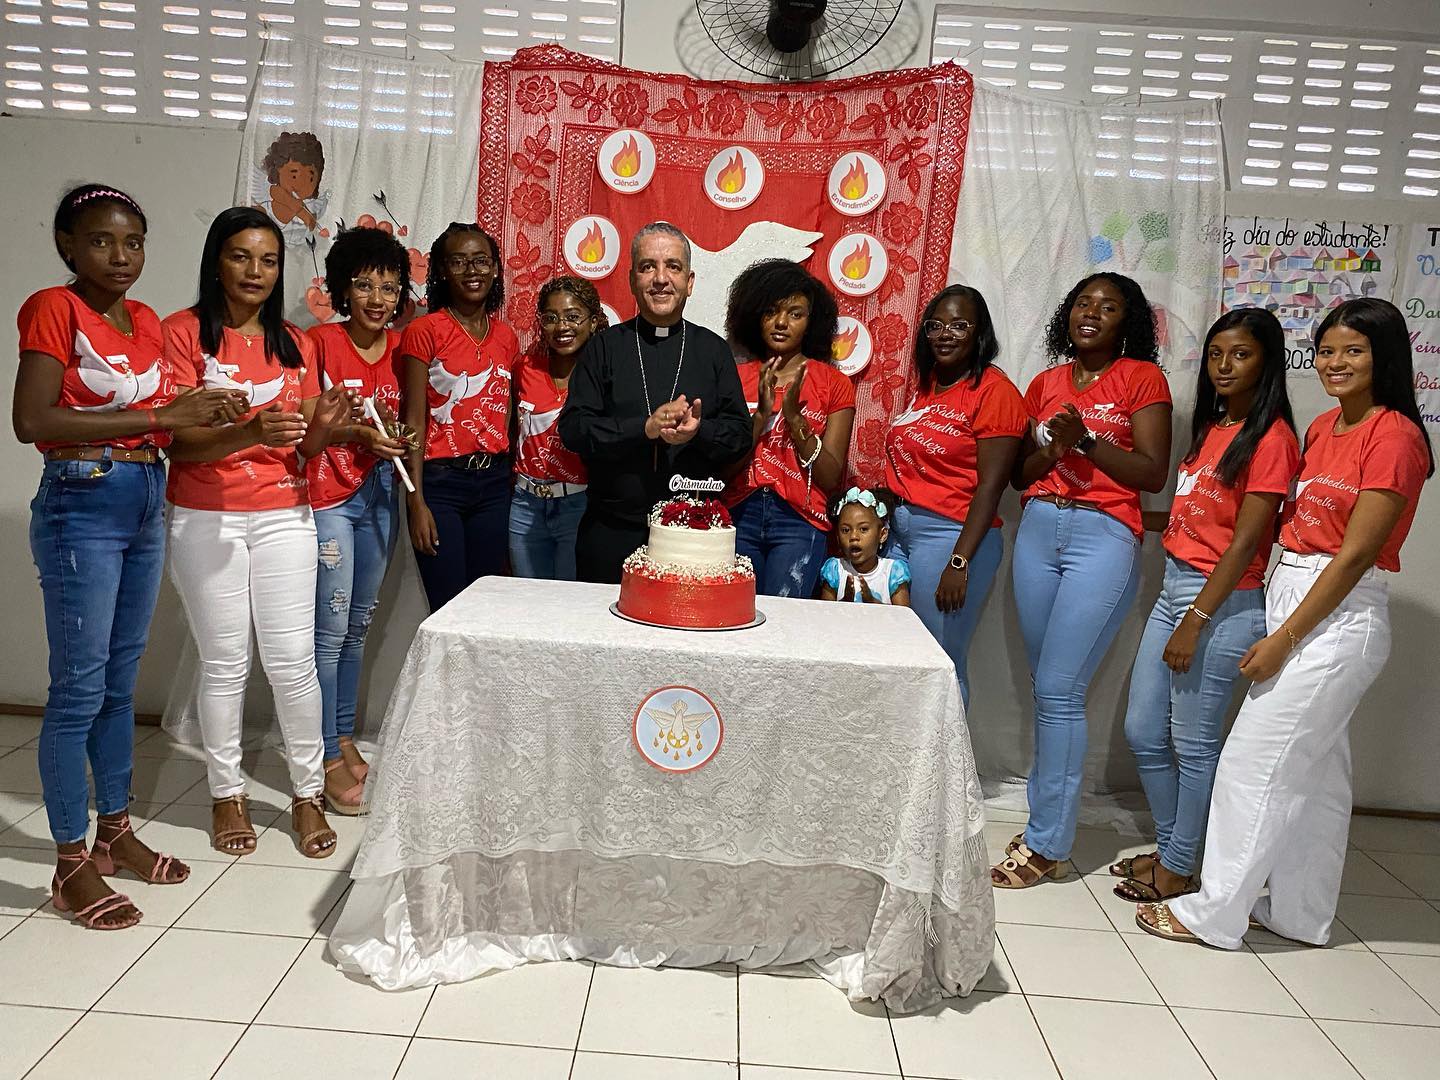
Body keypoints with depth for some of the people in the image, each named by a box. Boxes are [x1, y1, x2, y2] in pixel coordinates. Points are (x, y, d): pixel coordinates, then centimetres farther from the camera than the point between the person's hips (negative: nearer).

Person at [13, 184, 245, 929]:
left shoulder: (145, 321, 12)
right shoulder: (53, 309, -8)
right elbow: (31, 421, -20)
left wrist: (204, 413, -4)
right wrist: (159, 416, -22)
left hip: (146, 504, 7)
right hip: (82, 506, -7)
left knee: (121, 682, 14)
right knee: (80, 689, -2)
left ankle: (116, 832, 27)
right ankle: (71, 865, 10)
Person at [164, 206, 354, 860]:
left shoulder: (294, 344, 10)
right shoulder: (183, 332, -3)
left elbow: (304, 449, 9)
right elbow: (178, 441, -11)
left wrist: (324, 425, -14)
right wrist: (250, 433, -28)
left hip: (283, 517, 3)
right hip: (206, 520, -2)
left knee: (292, 660, 0)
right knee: (224, 662, 3)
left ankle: (307, 793, 13)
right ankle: (226, 793, 20)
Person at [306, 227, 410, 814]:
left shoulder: (400, 347, 8)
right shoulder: (321, 341, -8)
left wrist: (398, 434, 1)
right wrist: (356, 432, -22)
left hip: (379, 492, 6)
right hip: (328, 494, -6)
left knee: (358, 624, 13)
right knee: (331, 627, -4)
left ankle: (344, 737, 26)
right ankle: (328, 757, 6)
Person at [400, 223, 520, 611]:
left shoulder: (506, 337, 11)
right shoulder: (424, 331, -4)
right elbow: (415, 421, -6)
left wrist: (508, 484, 9)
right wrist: (417, 502, -11)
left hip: (493, 481, 5)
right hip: (440, 481, -5)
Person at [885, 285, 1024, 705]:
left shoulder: (995, 390, -8)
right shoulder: (925, 384, 14)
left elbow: (991, 485, -14)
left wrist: (960, 562, -18)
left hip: (951, 534, -7)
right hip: (899, 528, 7)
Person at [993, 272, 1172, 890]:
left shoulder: (1142, 377, 3)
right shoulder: (1045, 383, 16)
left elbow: (1153, 474, -4)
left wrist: (1087, 441, -14)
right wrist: (1043, 453, -3)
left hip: (1104, 537, -5)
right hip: (1038, 529, 5)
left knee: (1059, 690, -9)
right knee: (1046, 689, 8)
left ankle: (1047, 843, 1)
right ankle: (1047, 811, 20)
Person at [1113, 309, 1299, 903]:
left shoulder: (1271, 437, -12)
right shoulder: (1212, 426, 12)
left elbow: (1244, 543, -16)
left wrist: (1194, 623, -17)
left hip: (1223, 603, -8)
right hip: (1174, 588, 8)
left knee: (1193, 744, 3)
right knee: (1143, 732, 13)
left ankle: (1179, 869, 20)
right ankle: (1169, 847, 31)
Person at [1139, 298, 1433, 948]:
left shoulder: (1394, 436, -13)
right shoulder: (1322, 429, 12)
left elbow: (1355, 554, -17)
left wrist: (1284, 639, -16)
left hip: (1339, 620, -8)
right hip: (1290, 602, 8)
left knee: (1254, 763, -4)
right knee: (1313, 771, 15)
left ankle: (1215, 913, 8)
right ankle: (1302, 913, 27)